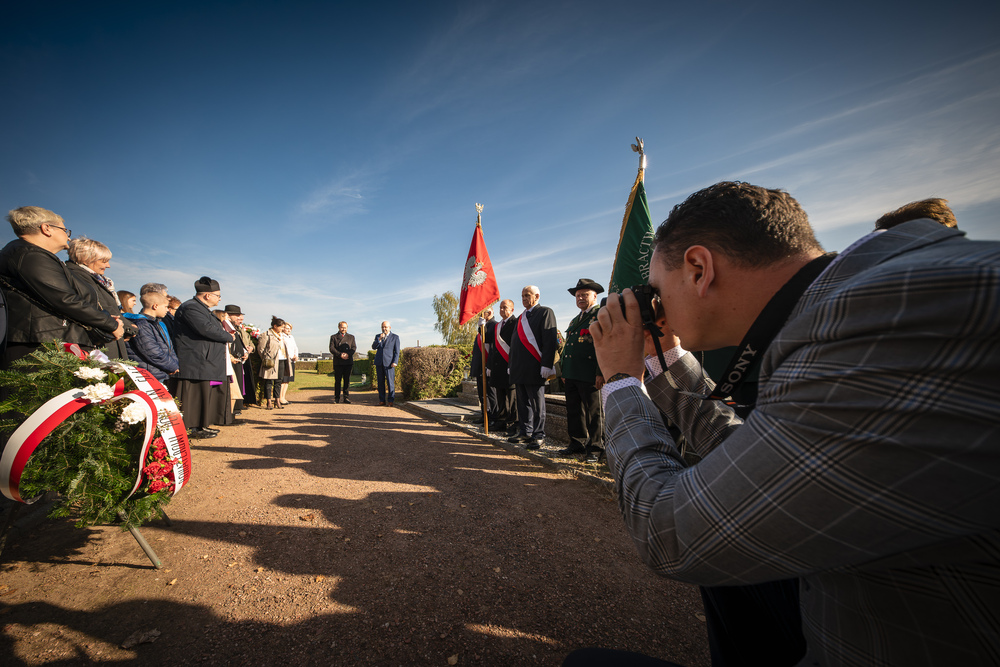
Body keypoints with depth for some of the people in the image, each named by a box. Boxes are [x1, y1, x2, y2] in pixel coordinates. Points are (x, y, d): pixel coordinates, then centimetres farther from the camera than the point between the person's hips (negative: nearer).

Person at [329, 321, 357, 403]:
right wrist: (340, 355, -16)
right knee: (337, 380, 1)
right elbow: (332, 349, -1)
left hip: (348, 362, 1)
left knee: (347, 380, 2)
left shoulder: (351, 337, 16)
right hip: (338, 362, -1)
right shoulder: (333, 337, 10)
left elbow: (354, 348, 5)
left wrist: (348, 354, -14)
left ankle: (346, 397, 8)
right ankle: (336, 398, 9)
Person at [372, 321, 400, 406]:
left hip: (389, 362, -3)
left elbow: (397, 351, 2)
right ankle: (382, 400, 13)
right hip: (379, 362, 3)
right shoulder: (378, 336, 15)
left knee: (390, 382, -6)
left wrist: (395, 362, -8)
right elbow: (374, 347, 1)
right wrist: (379, 339, -14)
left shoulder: (395, 337, 6)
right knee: (381, 382, 6)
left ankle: (390, 401, 0)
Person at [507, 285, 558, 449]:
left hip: (534, 368, -8)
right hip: (519, 368, 8)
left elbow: (550, 341, -13)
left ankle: (538, 436, 8)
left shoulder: (545, 312, -4)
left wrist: (546, 365, -19)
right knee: (523, 402, 13)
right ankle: (525, 432, 23)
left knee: (537, 403, 0)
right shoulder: (521, 317, 21)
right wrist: (512, 366, 19)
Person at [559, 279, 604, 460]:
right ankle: (577, 443, 24)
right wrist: (564, 372, 19)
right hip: (571, 374, 8)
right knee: (574, 411, 12)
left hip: (590, 375, -8)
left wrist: (601, 372, -19)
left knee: (593, 412, 1)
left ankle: (594, 447, 13)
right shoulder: (574, 321, 22)